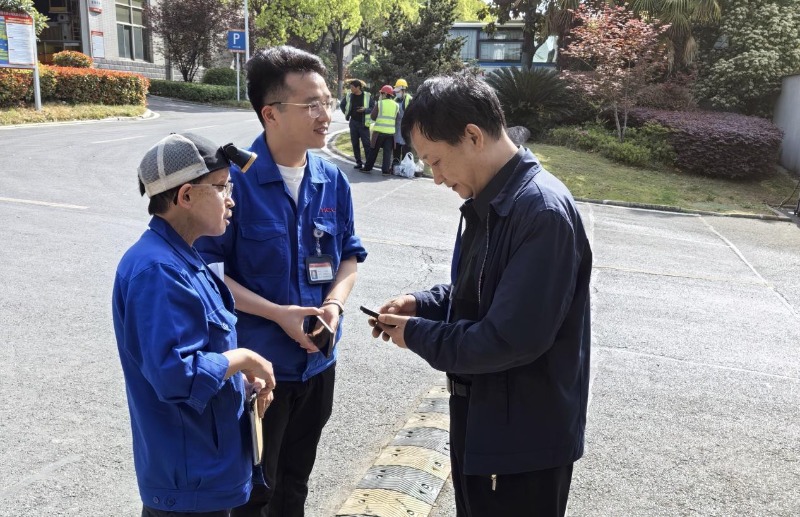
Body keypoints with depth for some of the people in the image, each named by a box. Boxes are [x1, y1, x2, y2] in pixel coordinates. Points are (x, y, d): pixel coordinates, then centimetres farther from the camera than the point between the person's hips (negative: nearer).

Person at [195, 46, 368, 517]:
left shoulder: (333, 180, -2)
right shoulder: (234, 178, -18)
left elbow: (350, 254, 7)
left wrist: (335, 303, -12)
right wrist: (277, 313, -22)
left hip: (319, 361, 5)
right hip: (257, 364, -5)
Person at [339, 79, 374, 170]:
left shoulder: (367, 96, -6)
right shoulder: (348, 96, 4)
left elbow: (373, 107, -5)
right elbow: (341, 105, 19)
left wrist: (365, 110, -21)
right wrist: (347, 114, 10)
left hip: (363, 123, -4)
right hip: (353, 123, 4)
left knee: (366, 144, -7)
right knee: (355, 144, 7)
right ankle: (359, 163, 15)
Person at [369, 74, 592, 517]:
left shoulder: (543, 212, -27)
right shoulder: (487, 201, 4)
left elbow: (511, 339, -30)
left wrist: (418, 335, -17)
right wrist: (421, 303, -1)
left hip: (524, 437, -9)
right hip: (479, 417, 9)